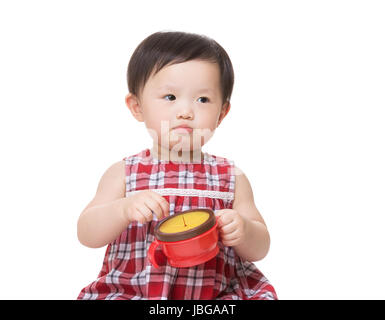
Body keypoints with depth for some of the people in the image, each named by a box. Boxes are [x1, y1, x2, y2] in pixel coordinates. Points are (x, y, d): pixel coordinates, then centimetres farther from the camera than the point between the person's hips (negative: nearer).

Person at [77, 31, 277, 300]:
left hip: (217, 291, 1)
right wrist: (124, 209, -22)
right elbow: (87, 235, -2)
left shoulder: (232, 177, 5)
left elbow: (260, 249, 8)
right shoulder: (124, 173, 4)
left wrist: (243, 231, -15)